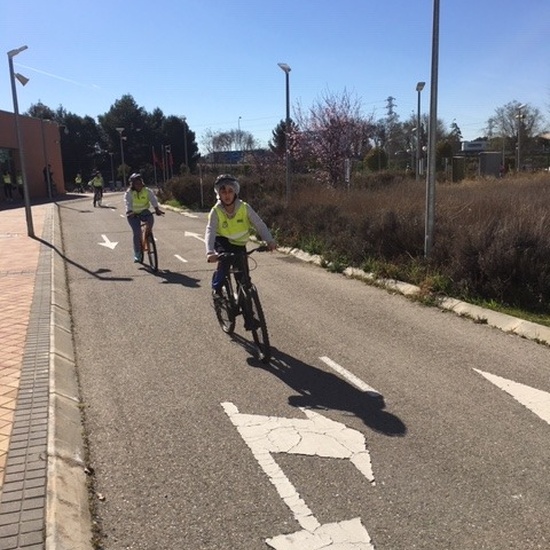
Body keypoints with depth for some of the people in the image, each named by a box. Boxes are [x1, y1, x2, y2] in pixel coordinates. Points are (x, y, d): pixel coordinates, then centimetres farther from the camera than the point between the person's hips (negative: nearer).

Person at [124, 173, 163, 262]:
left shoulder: (147, 191, -8)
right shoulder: (129, 193, -12)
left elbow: (153, 199, -22)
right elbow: (128, 204, -26)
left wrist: (157, 209, -40)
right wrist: (130, 212, -46)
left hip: (144, 212, 2)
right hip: (133, 214, -2)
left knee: (150, 218, -32)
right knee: (137, 232, -15)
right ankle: (137, 254, -2)